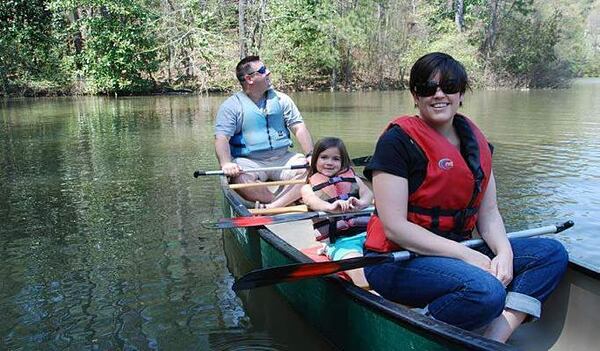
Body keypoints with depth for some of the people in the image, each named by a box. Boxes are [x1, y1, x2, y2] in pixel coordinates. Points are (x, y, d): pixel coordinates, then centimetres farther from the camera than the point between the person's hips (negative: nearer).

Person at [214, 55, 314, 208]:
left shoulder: (281, 99, 9)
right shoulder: (231, 106, 0)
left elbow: (299, 128, 6)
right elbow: (222, 138, -10)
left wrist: (311, 155, -11)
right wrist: (226, 164, -30)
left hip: (282, 158, 3)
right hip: (249, 161, -2)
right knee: (239, 178, -35)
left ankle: (270, 208, -31)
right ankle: (289, 204, -22)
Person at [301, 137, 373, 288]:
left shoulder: (352, 177, 21)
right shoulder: (309, 187, 14)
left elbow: (367, 193, 3)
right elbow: (313, 201, -9)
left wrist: (361, 203, -23)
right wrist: (331, 207, -33)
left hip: (367, 231, 4)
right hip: (339, 241, -3)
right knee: (357, 269, -33)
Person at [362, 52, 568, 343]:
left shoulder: (474, 141, 10)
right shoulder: (398, 140, -13)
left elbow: (488, 212, 9)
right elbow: (394, 227, -18)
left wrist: (504, 252, -11)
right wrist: (468, 255, -19)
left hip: (458, 251, 8)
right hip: (398, 260, -8)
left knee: (552, 253, -2)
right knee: (487, 291, -32)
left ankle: (494, 340, -14)